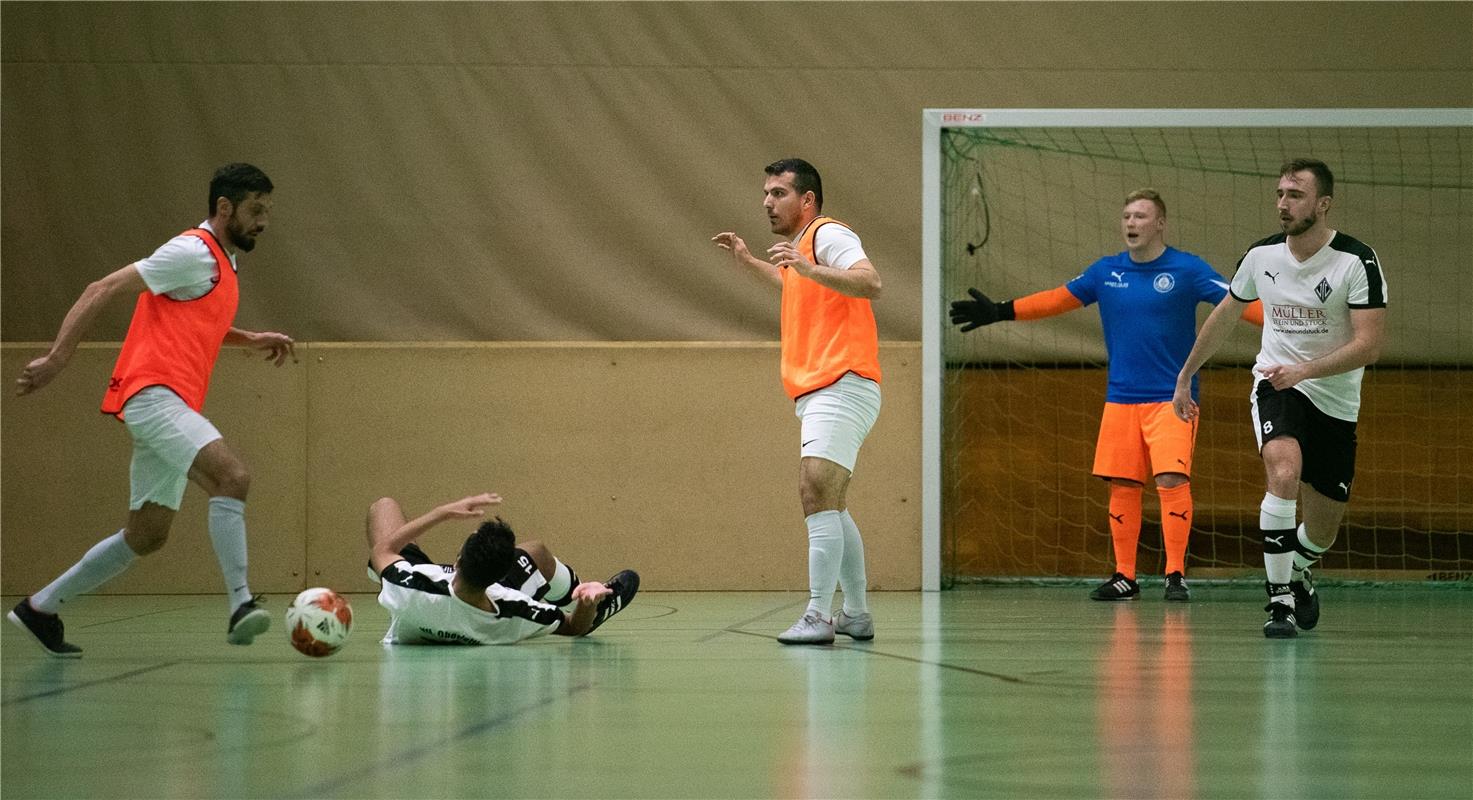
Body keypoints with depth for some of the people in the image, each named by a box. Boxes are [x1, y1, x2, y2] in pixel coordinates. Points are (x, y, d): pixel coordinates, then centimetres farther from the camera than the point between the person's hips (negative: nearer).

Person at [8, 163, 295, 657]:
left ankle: (40, 609, 22)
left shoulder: (220, 262, 20)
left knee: (146, 536, 11)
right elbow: (103, 290, -13)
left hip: (171, 404, 10)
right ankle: (240, 605, -34)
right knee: (232, 475, -28)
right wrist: (57, 357, -19)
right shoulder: (194, 252, -9)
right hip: (154, 392, -10)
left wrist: (251, 340, 25)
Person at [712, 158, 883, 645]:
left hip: (841, 386, -11)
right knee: (831, 507, 15)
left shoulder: (828, 234, -6)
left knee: (817, 494, -19)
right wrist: (748, 262, 45)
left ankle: (818, 617, -25)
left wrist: (809, 269, -32)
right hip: (821, 393, 11)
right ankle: (857, 615, 22)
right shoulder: (802, 246, 24)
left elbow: (870, 283, -24)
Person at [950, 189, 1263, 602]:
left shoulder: (1187, 270, -5)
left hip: (1172, 398, -4)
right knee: (1122, 485, 4)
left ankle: (1176, 575, -9)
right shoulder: (1106, 272, 8)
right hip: (1121, 398, 4)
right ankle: (1124, 576, 14)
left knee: (1171, 478, -16)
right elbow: (1059, 299, 16)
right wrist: (1001, 311, 16)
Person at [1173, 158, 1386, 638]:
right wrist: (1185, 376, 21)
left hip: (1335, 401, 0)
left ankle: (1299, 574, 45)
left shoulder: (1357, 261, -15)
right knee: (1284, 473, -31)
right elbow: (1224, 316, 15)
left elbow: (1369, 345, -20)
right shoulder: (1262, 255, -3)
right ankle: (1280, 602, -27)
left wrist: (1304, 369, -31)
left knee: (1323, 530, 9)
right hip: (1275, 384, 0)